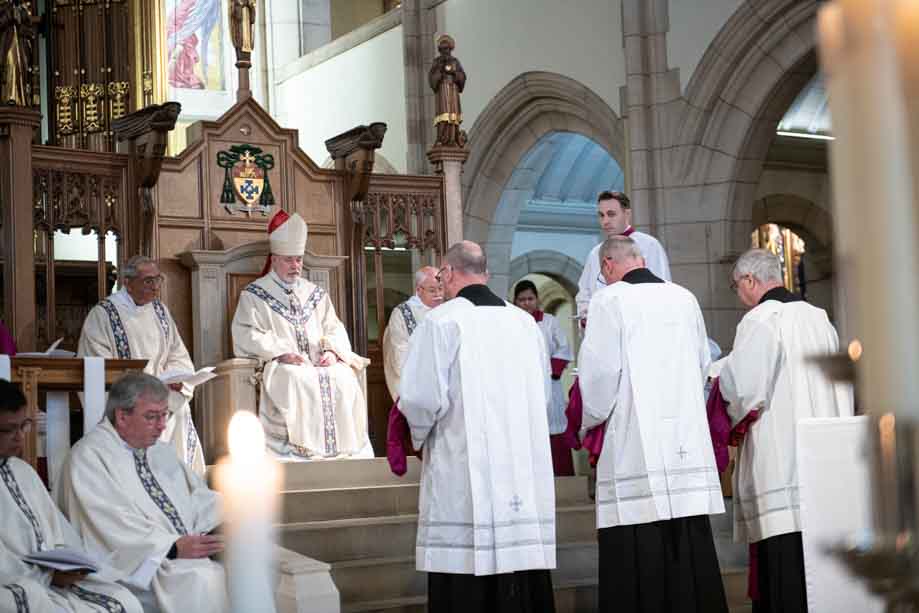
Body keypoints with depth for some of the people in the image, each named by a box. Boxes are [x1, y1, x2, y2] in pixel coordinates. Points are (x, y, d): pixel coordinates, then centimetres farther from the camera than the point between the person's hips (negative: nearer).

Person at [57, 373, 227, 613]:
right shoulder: (90, 456, -5)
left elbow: (198, 497, 18)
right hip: (135, 567, -7)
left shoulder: (160, 451, 21)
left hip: (191, 555, 7)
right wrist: (173, 548, -24)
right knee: (203, 579, -32)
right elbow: (114, 528, -15)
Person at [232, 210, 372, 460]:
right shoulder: (254, 294, 8)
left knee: (344, 377, -26)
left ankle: (343, 448, -22)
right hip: (277, 365, -4)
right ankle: (299, 450, -32)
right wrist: (282, 353, -17)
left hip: (320, 363, 4)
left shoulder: (315, 293, 23)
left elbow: (334, 328, 16)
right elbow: (247, 336, -4)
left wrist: (331, 351, -7)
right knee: (296, 381, -36)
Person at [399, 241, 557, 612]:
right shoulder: (525, 322, 9)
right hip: (526, 477, 5)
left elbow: (422, 399, -13)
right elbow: (542, 396, 16)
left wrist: (420, 436, 6)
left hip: (463, 476, -5)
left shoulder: (441, 321, -8)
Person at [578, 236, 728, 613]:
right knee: (690, 549, 8)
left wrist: (587, 422, 7)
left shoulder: (609, 300, -4)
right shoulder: (684, 298, 11)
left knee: (638, 563, -3)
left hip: (635, 447, -5)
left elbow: (599, 371, -8)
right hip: (689, 445, 5)